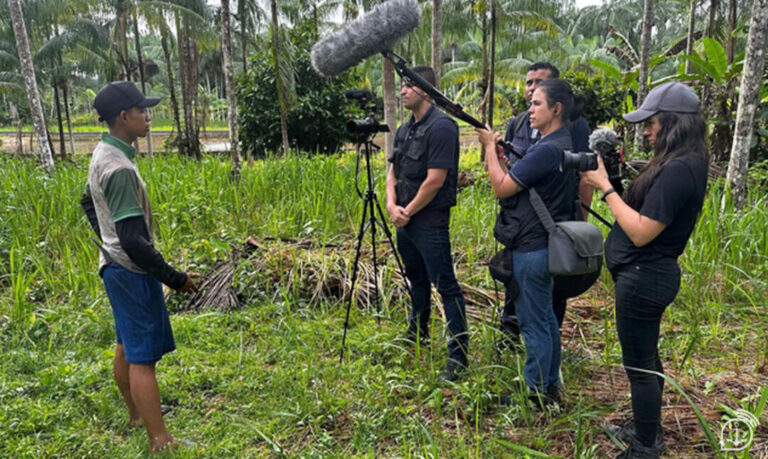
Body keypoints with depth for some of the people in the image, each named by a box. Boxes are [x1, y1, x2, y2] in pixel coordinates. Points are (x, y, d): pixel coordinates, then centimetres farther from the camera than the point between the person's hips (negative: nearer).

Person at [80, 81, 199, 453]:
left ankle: (136, 416, 38)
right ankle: (160, 442, 6)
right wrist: (175, 278, -21)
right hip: (132, 272, -10)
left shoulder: (102, 155, 6)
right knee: (143, 357, -4)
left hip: (115, 266, 10)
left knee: (127, 345, 21)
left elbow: (88, 203, 22)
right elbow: (134, 241, -28)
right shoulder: (120, 168, -25)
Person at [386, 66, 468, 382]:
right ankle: (417, 333, 41)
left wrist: (408, 211, -12)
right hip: (404, 221, 9)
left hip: (430, 222, -9)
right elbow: (393, 171, 15)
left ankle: (458, 356, 3)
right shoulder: (404, 129, 13)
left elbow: (435, 180, -20)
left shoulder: (441, 127, -14)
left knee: (446, 287, -4)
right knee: (416, 279, 23)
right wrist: (392, 205, -3)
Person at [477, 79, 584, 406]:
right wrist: (497, 150, 4)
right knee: (545, 317, 19)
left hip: (532, 247, -10)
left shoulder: (547, 150, -20)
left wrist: (490, 146, -7)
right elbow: (514, 180, 13)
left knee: (533, 322, 2)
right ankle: (551, 386, 32)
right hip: (547, 243, 10)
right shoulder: (565, 145, 12)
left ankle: (536, 394, 16)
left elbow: (501, 188, -17)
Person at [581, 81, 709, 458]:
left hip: (643, 278, -10)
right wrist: (608, 180, 0)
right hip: (650, 274, 10)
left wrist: (605, 186, -19)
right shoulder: (684, 163, 8)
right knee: (646, 359, 22)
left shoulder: (679, 170, -24)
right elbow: (642, 212, 10)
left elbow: (641, 233, -25)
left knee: (639, 365, 4)